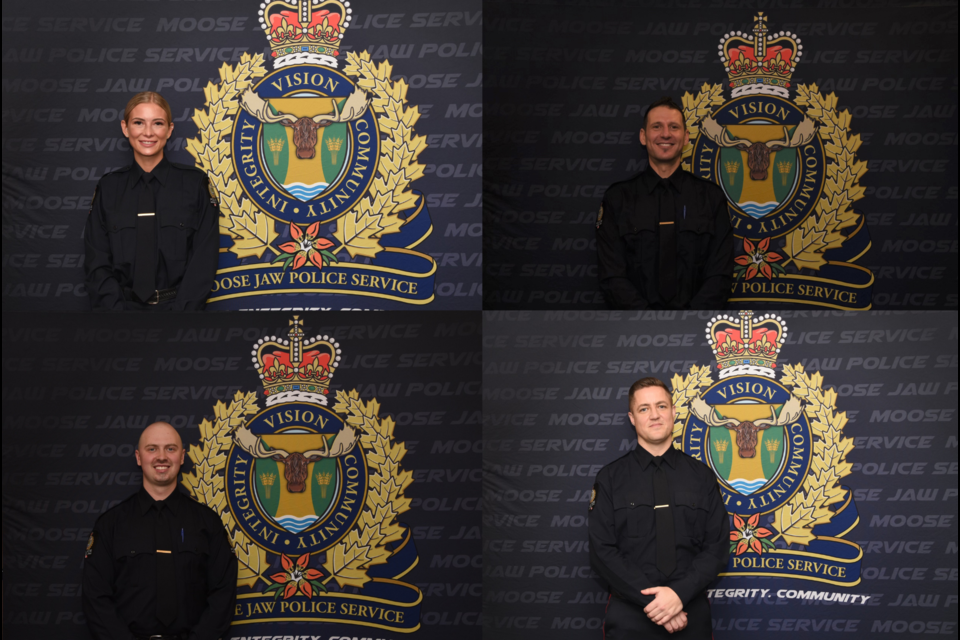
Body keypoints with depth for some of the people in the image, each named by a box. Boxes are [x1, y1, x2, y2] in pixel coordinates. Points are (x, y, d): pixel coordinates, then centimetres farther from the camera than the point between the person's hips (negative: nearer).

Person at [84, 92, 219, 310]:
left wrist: (180, 310, -12)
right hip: (125, 305, 1)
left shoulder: (194, 183, 5)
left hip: (179, 305, -1)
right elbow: (98, 262, 7)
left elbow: (203, 259, 1)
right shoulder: (109, 188, 10)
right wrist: (117, 309, -9)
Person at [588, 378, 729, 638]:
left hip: (691, 614, 1)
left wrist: (679, 593, -15)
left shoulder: (702, 476, 5)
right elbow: (602, 550, -6)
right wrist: (651, 600, -16)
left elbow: (717, 546, 0)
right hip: (630, 616, -1)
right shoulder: (610, 478, 1)